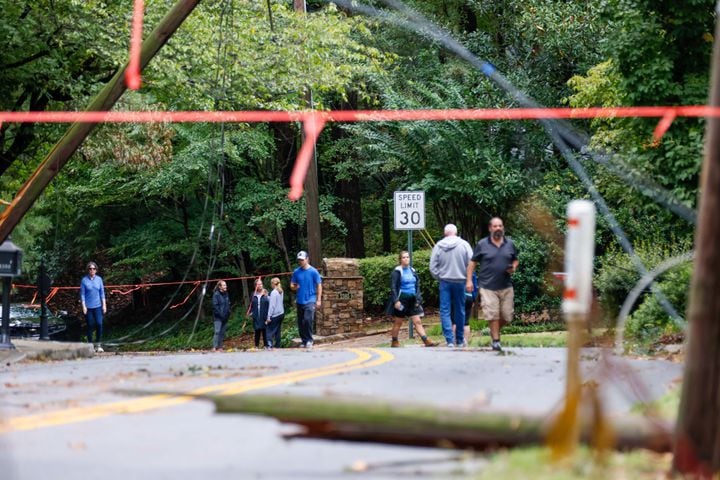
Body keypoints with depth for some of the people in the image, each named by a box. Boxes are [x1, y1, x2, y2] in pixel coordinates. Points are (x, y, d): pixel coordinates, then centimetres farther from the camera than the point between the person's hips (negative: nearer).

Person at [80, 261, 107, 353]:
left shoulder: (99, 279, 6)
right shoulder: (84, 280, -1)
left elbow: (102, 293, 10)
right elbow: (82, 294, 0)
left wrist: (104, 305, 6)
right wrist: (83, 306, -6)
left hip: (97, 306, 2)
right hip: (88, 307, -2)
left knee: (99, 324, -9)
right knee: (90, 325, 1)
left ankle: (98, 345, 0)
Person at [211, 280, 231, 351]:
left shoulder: (226, 294, 12)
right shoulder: (216, 294, -9)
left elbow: (228, 304, 20)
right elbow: (215, 306, -13)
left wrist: (228, 313, 6)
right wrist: (220, 314, -16)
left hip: (225, 317, 7)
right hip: (218, 318, -7)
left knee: (222, 333, 7)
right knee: (217, 331, -14)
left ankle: (220, 347, 12)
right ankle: (215, 347, -16)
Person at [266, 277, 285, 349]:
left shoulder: (274, 293, -15)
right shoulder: (281, 292, 10)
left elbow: (272, 305, -17)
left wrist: (269, 316, -15)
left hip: (275, 314, -8)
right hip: (281, 313, 8)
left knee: (270, 330, -7)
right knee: (277, 330, 14)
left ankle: (270, 345, -18)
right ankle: (277, 345, 15)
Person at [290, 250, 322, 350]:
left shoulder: (313, 271, -4)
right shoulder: (296, 272, 7)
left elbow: (319, 285, -1)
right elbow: (292, 285, 14)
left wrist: (319, 300, -6)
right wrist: (294, 287, -11)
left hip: (310, 300, -5)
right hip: (300, 301, 5)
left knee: (308, 320, -21)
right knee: (300, 322, 10)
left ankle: (309, 340, -13)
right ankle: (303, 340, 23)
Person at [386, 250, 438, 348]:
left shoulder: (412, 271, 10)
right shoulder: (397, 271, -8)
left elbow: (417, 286, 16)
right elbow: (393, 287, -12)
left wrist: (418, 299, 8)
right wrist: (396, 301, -20)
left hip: (412, 300, 5)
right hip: (401, 300, -5)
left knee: (417, 321, -1)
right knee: (398, 322, 6)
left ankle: (426, 341, -8)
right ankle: (394, 342, 18)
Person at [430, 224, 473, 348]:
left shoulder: (438, 246, -1)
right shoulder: (464, 245, -5)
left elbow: (433, 267, -1)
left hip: (445, 282, 0)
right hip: (460, 281, 0)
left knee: (445, 311, 2)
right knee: (460, 311, 11)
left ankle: (450, 340, -9)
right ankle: (460, 339, 20)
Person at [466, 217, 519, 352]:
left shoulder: (510, 244, 9)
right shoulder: (482, 244, 1)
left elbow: (515, 260, 22)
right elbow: (472, 262, 4)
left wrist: (513, 268, -1)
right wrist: (469, 280, -3)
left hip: (506, 286, 3)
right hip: (488, 287, -3)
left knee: (507, 315, 4)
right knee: (492, 315, -8)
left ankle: (494, 331, 31)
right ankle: (496, 340, 3)